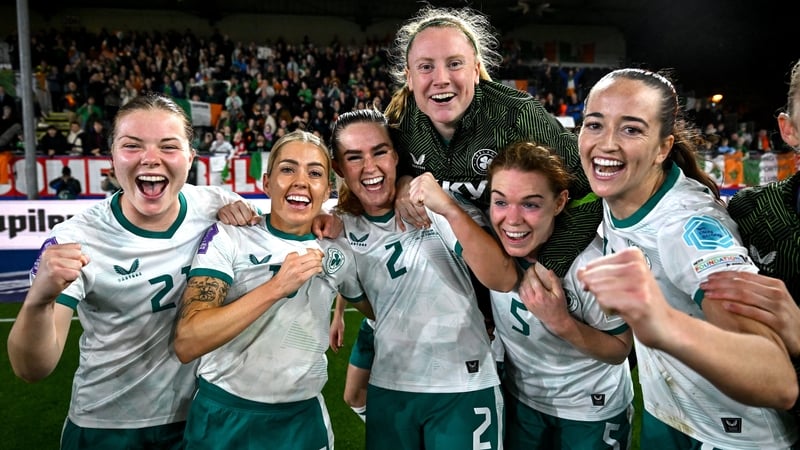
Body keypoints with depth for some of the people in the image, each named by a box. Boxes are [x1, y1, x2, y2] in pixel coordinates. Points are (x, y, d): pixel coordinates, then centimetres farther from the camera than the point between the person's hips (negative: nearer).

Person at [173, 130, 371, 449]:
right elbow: (186, 344, -23)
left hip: (303, 419, 3)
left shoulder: (338, 253, -2)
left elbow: (377, 309, 18)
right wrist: (276, 287, -29)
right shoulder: (227, 236, -11)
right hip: (223, 417, -2)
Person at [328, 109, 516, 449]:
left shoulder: (438, 208, -14)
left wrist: (450, 211, -35)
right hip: (386, 388, 4)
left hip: (463, 388, -3)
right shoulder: (343, 227, -2)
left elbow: (504, 281, -25)